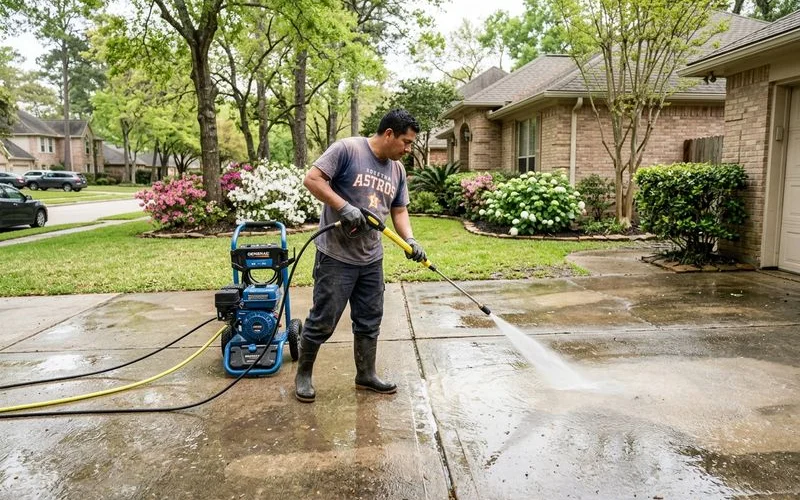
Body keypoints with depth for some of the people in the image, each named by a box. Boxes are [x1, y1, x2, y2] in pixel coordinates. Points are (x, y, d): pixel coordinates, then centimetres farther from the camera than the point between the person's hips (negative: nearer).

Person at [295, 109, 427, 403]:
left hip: (372, 259, 7)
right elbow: (312, 179, -15)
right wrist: (344, 207, -24)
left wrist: (409, 240, -3)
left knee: (369, 321, 14)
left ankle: (366, 375, 30)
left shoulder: (397, 170, 10)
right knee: (323, 321, 2)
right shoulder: (346, 149, -12)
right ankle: (303, 374, 22)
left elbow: (399, 211, 14)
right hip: (336, 257, -7)